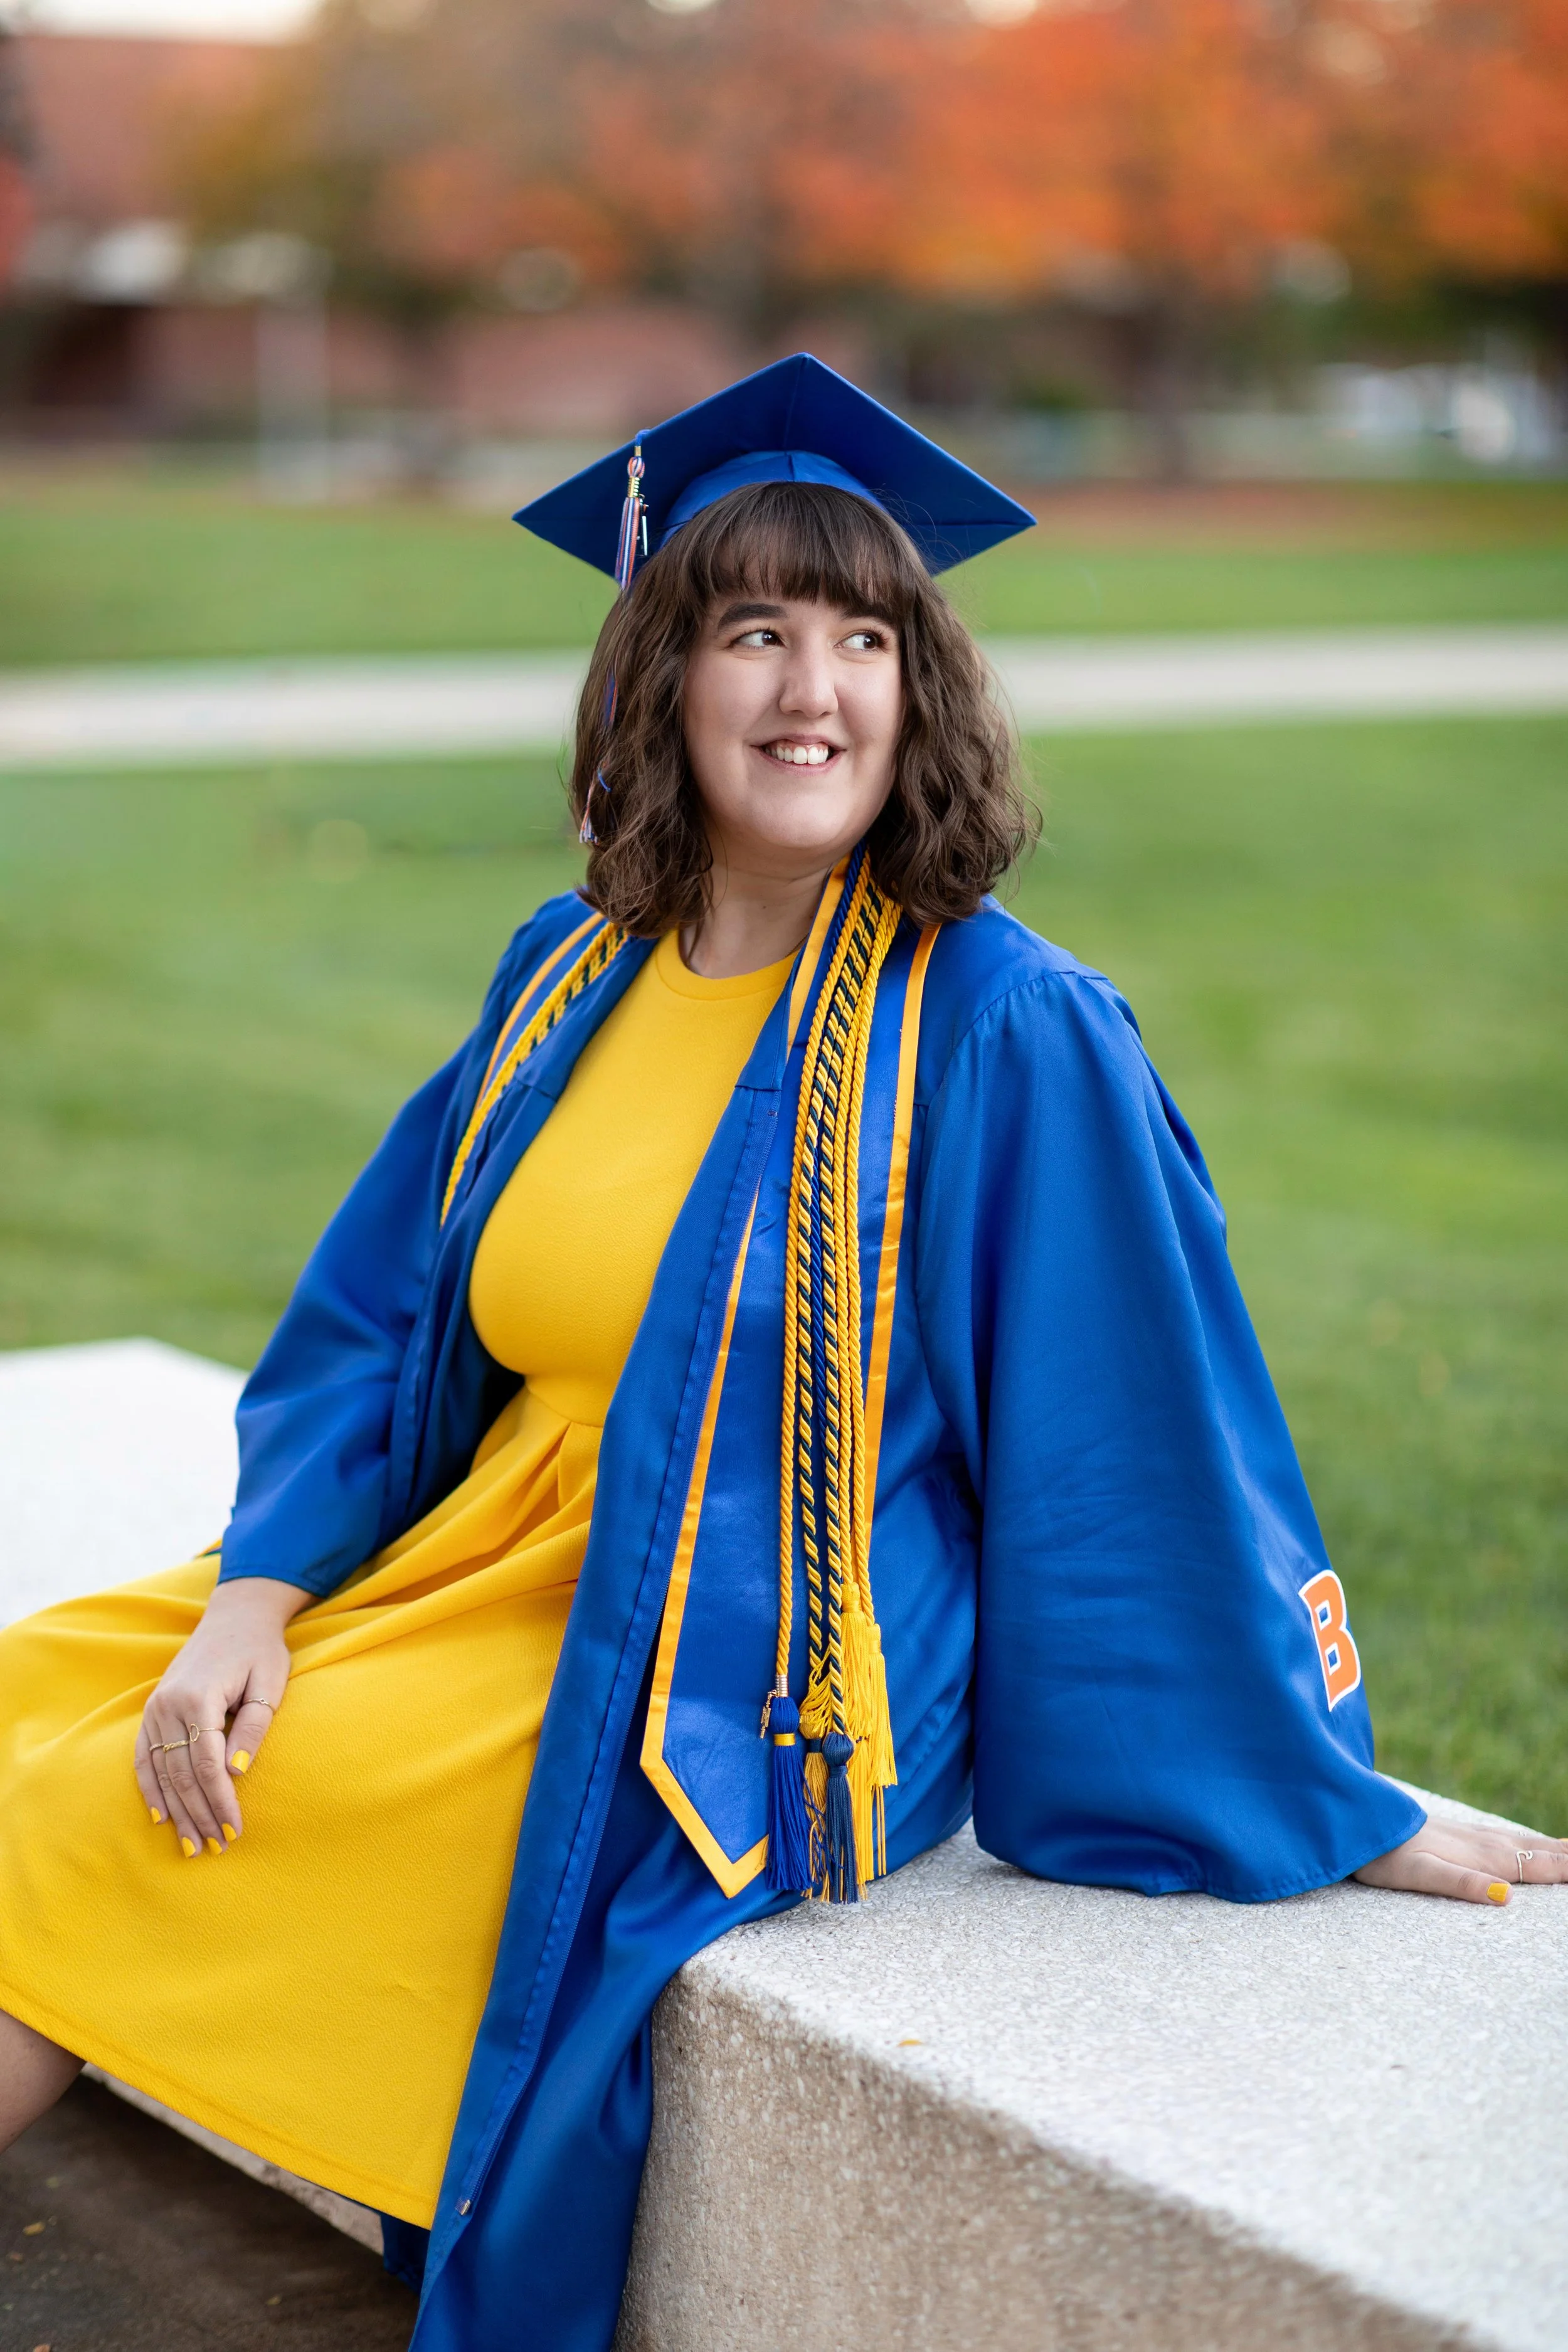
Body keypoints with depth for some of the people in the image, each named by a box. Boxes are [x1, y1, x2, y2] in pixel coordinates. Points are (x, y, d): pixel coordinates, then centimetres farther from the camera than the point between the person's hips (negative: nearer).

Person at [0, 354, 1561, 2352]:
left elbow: (1146, 1430, -14)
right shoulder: (573, 975, 2)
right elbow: (376, 1312, 9)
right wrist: (257, 1595, -5)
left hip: (721, 1711, -7)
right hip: (491, 1574, 7)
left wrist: (1331, 1799, -9)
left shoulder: (1005, 1031, -17)